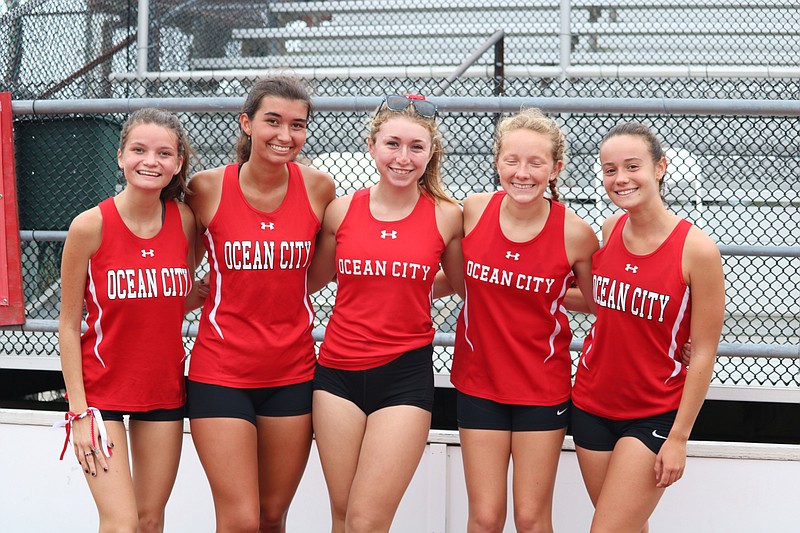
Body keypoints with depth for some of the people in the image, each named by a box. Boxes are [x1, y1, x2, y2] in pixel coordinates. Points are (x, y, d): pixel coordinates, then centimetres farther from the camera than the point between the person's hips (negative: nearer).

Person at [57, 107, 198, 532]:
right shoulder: (90, 226, -13)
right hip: (101, 389, -4)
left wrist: (208, 291, -6)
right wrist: (79, 411, -11)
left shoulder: (185, 221, -3)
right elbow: (69, 326, -8)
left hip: (164, 389, 4)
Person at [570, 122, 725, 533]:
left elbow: (703, 352, -13)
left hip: (653, 414, -5)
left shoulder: (696, 248, -17)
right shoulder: (611, 229, -1)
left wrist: (679, 437, -13)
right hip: (592, 405, 5)